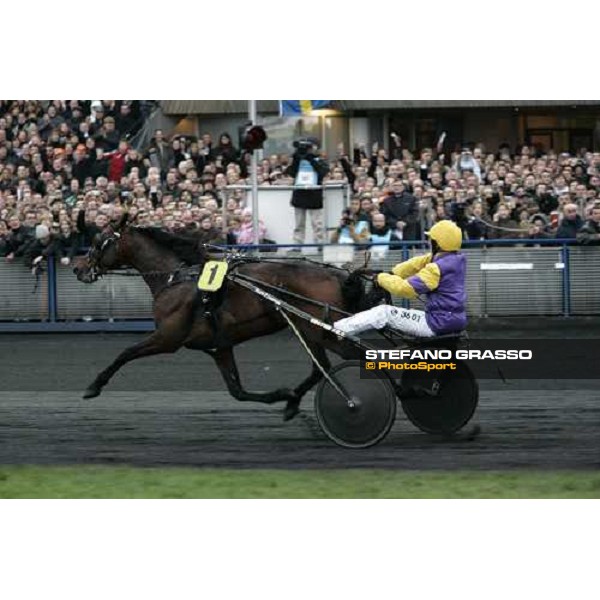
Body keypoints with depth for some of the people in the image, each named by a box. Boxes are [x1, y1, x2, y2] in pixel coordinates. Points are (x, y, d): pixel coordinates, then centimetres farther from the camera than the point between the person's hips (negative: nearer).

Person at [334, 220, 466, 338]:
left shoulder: (438, 268, -23)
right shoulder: (457, 259, 6)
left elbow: (405, 288, -21)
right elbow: (419, 263, 12)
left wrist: (382, 278, -5)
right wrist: (392, 273, 7)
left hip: (438, 324, -9)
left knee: (384, 312, -2)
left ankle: (336, 330, 1)